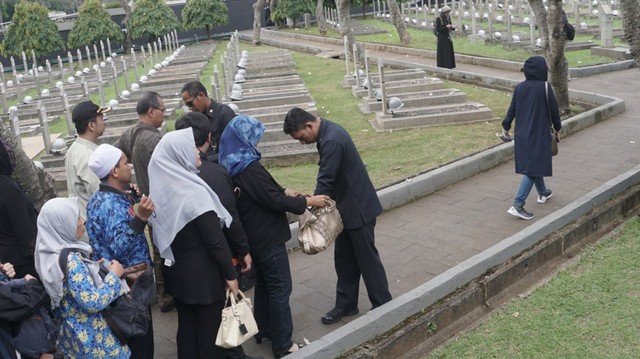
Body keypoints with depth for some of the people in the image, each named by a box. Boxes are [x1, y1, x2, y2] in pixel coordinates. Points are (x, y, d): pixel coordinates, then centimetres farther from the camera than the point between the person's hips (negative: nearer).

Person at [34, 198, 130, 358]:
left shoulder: (52, 253, -1)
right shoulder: (70, 261, -28)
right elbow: (93, 303, -29)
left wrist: (96, 267, 5)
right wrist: (113, 275, -18)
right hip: (93, 336, -9)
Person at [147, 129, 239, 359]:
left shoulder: (162, 186, -2)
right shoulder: (194, 191, -22)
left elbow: (164, 232, 7)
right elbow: (215, 239, -20)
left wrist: (174, 257, 17)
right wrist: (230, 274, -10)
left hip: (175, 270, 7)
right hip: (202, 273, -7)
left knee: (186, 326, 18)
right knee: (210, 330, 9)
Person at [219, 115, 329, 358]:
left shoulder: (233, 166, 5)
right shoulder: (249, 168, -25)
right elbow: (275, 201, -23)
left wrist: (286, 192, 6)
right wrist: (309, 201, -13)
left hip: (254, 236, 10)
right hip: (267, 237, -10)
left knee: (263, 284, 21)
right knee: (280, 288, 0)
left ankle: (264, 331, 34)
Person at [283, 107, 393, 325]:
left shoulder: (331, 140, -26)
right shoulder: (327, 132, 6)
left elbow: (325, 180, -25)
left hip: (358, 207, -10)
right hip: (347, 206, 10)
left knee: (367, 258, 3)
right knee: (344, 258, 15)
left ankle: (383, 306, 18)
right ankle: (346, 304, 27)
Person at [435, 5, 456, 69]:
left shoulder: (448, 18, 6)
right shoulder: (438, 19, -12)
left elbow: (450, 26, 13)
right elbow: (437, 29, -15)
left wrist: (453, 27, -10)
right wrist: (446, 27, -21)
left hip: (448, 37, 7)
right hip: (442, 37, -6)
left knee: (450, 51, 6)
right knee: (443, 52, -5)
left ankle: (449, 65, 12)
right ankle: (442, 66, 1)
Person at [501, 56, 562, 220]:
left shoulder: (520, 87, 0)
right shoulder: (544, 87, -14)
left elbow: (512, 109, 4)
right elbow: (554, 110, -6)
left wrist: (506, 127, 17)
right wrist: (557, 128, 9)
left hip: (522, 134, 6)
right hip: (539, 135, -6)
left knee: (534, 164, 23)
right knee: (533, 169, -3)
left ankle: (543, 193, 43)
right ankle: (517, 205, -12)